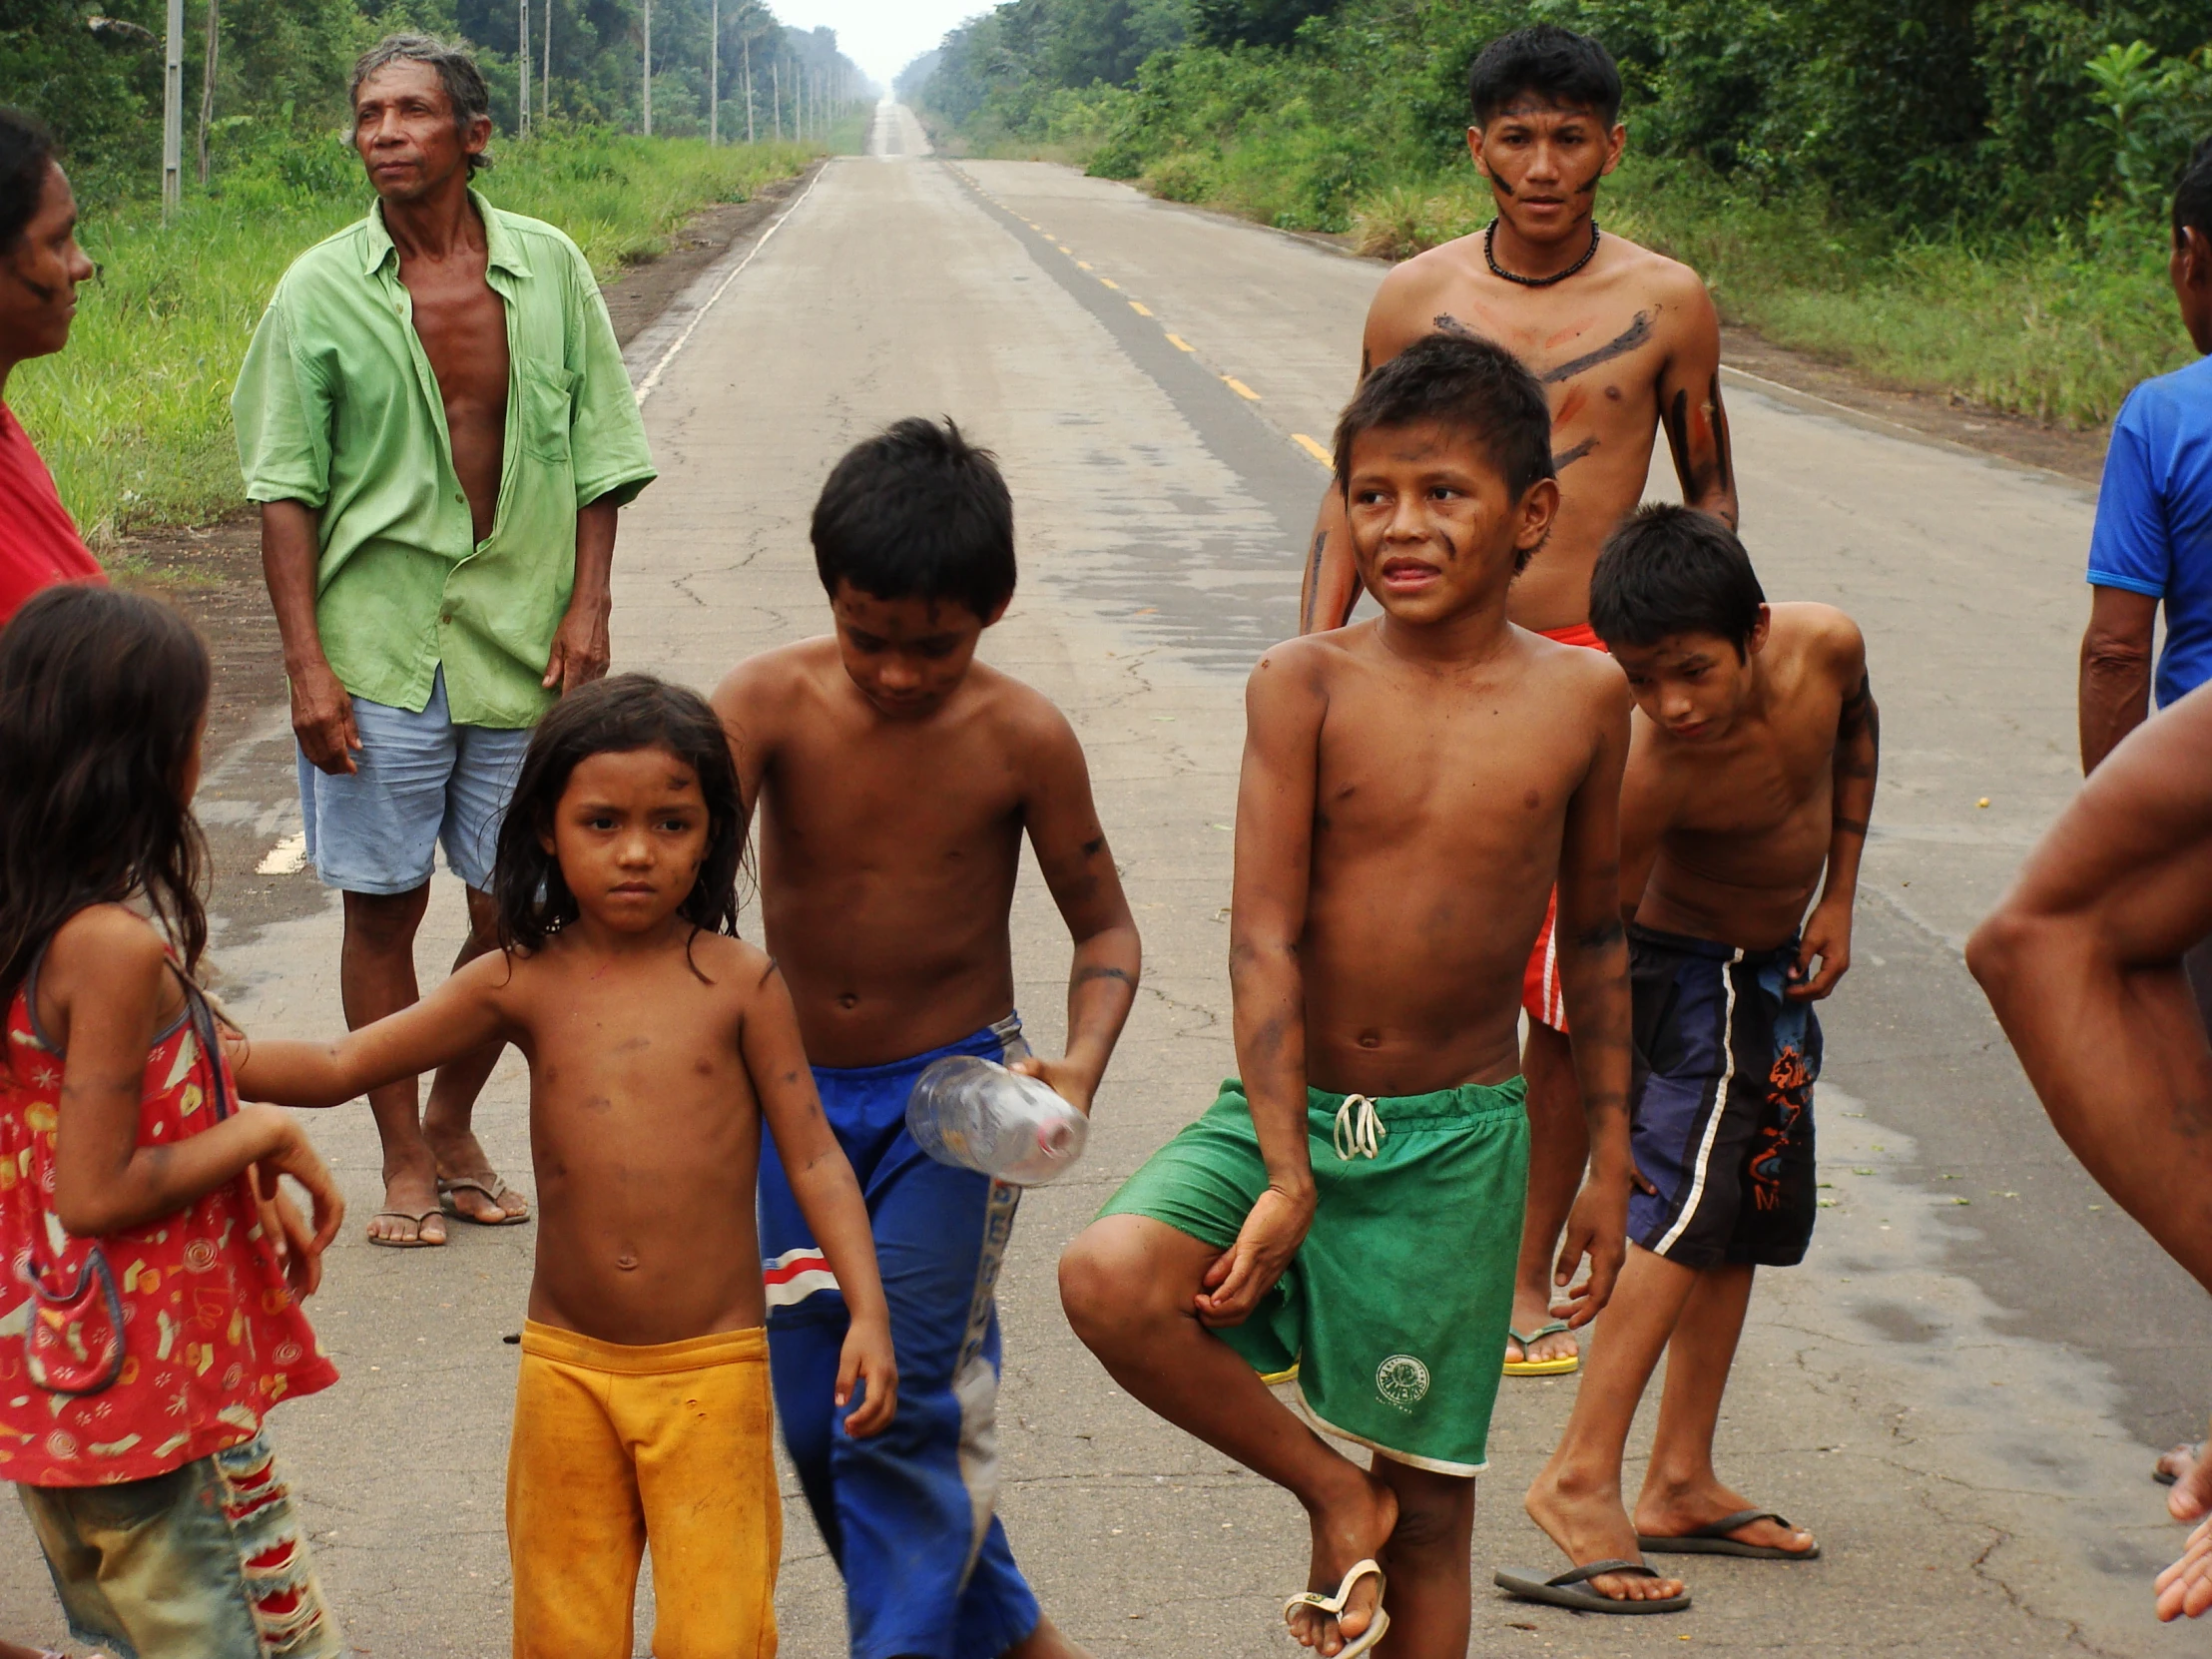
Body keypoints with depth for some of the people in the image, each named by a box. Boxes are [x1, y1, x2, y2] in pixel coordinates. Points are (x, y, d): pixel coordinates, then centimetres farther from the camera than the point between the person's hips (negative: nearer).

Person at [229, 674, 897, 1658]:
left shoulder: (739, 984, -5)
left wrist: (867, 1313, -11)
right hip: (566, 1366, 2)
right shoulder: (523, 985, -1)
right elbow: (340, 1068, 2)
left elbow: (812, 1157, -2)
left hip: (711, 1370, -2)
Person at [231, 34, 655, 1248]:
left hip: (524, 648, 2)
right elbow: (285, 492, -1)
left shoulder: (548, 270, 2)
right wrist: (306, 664, -8)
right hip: (380, 655, -2)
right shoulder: (321, 291, -2)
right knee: (383, 908, 4)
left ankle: (452, 1127, 27)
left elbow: (596, 458, 8)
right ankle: (404, 1161, 17)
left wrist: (587, 608, -2)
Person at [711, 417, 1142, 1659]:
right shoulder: (773, 703, -14)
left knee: (903, 1408, -9)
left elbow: (1106, 924, -3)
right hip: (793, 1089, 3)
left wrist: (1081, 1066, -21)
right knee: (812, 1416, 10)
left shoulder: (1023, 738, -14)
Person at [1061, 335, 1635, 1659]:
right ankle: (1331, 1495, -2)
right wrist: (1286, 1175, -19)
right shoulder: (1307, 685, -8)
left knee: (1430, 1507, 7)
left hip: (1459, 1144, 1)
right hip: (1288, 1107, -1)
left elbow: (1596, 939, 8)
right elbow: (1264, 938, -12)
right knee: (1109, 1278, -27)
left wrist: (1612, 1161, 10)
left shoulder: (1583, 699, -2)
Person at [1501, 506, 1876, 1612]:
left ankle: (1681, 1486, 19)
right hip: (1689, 972, -7)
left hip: (1777, 972, 7)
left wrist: (1837, 895, 2)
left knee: (1744, 1222, 11)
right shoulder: (1653, 776, -35)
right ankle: (1581, 1479, -20)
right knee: (1692, 1201, -22)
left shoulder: (1826, 648, -21)